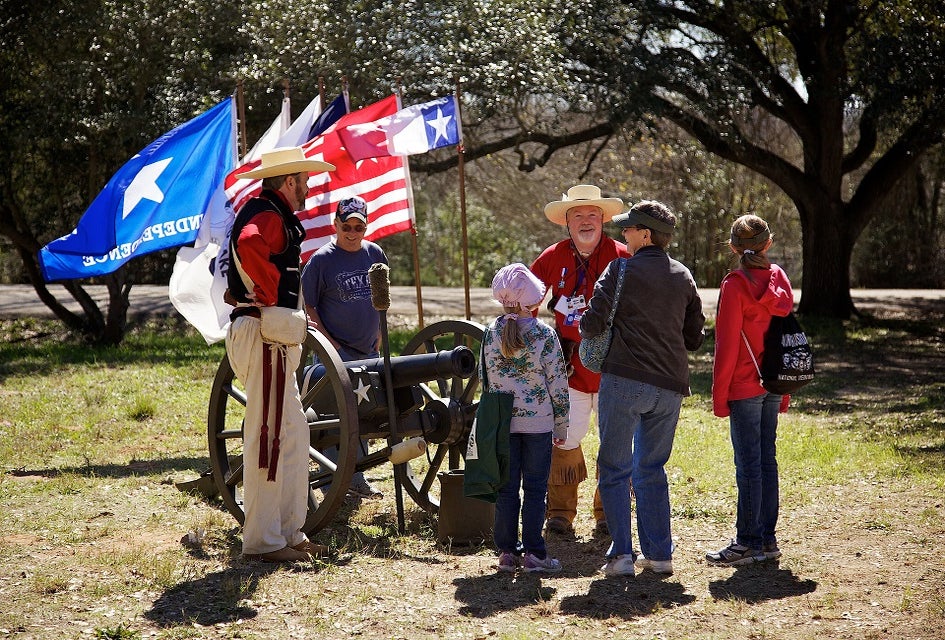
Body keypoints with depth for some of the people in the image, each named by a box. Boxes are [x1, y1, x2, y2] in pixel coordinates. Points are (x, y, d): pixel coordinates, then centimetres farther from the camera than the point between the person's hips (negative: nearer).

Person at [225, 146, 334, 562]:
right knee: (268, 437, -7)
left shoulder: (260, 213, 20)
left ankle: (289, 532, 19)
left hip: (271, 339, 11)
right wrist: (271, 297, -25)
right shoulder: (269, 216, -13)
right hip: (265, 336, -11)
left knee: (293, 435, 14)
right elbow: (249, 245, -36)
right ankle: (262, 541, -3)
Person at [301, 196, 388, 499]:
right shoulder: (321, 260, -8)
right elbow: (308, 306, -5)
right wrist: (328, 341, -11)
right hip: (335, 352, -6)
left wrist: (379, 337, 13)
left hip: (368, 352, 6)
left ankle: (356, 476, 23)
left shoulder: (375, 254, 7)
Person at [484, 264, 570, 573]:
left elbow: (484, 377, 7)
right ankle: (534, 553, 5)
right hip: (538, 422, -3)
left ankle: (507, 551, 11)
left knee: (506, 488, 9)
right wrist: (561, 425, 3)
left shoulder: (491, 332, 0)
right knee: (535, 489, 4)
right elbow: (557, 382, -6)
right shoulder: (544, 333, -9)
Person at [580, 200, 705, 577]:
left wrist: (585, 330, 11)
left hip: (625, 380, -5)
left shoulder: (622, 270, -5)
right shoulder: (683, 277, 11)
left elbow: (593, 323, -11)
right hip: (670, 385, 5)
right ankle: (659, 554, 12)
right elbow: (695, 338, 13)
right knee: (652, 471, 15)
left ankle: (622, 554, -2)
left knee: (614, 470, 3)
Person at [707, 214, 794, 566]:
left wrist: (719, 393, -7)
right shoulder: (780, 280, 5)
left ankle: (749, 542, 2)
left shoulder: (735, 285, -12)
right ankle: (767, 538, 17)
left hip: (745, 385, -6)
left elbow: (727, 344, -13)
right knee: (766, 458, 12)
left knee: (748, 464, -3)